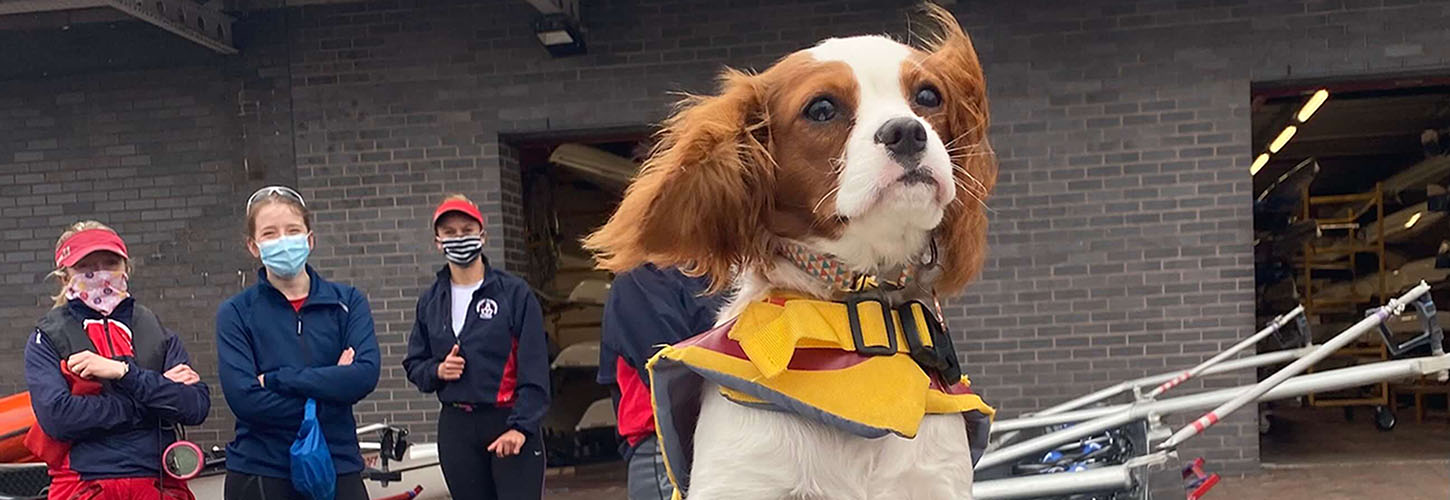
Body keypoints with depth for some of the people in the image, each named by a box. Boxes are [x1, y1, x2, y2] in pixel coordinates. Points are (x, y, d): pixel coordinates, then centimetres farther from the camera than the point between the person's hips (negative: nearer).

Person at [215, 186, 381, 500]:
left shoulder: (347, 302, 3)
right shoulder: (236, 313, 0)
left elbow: (365, 375, -13)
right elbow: (243, 398, -13)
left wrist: (276, 379, -15)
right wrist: (330, 385, -13)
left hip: (338, 468, 1)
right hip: (260, 474, -1)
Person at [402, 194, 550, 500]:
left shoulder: (514, 292, -3)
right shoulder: (430, 301, 10)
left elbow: (533, 368, -6)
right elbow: (414, 363, 18)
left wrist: (521, 426, -14)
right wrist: (437, 371, -5)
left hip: (509, 422, -4)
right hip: (456, 427, 4)